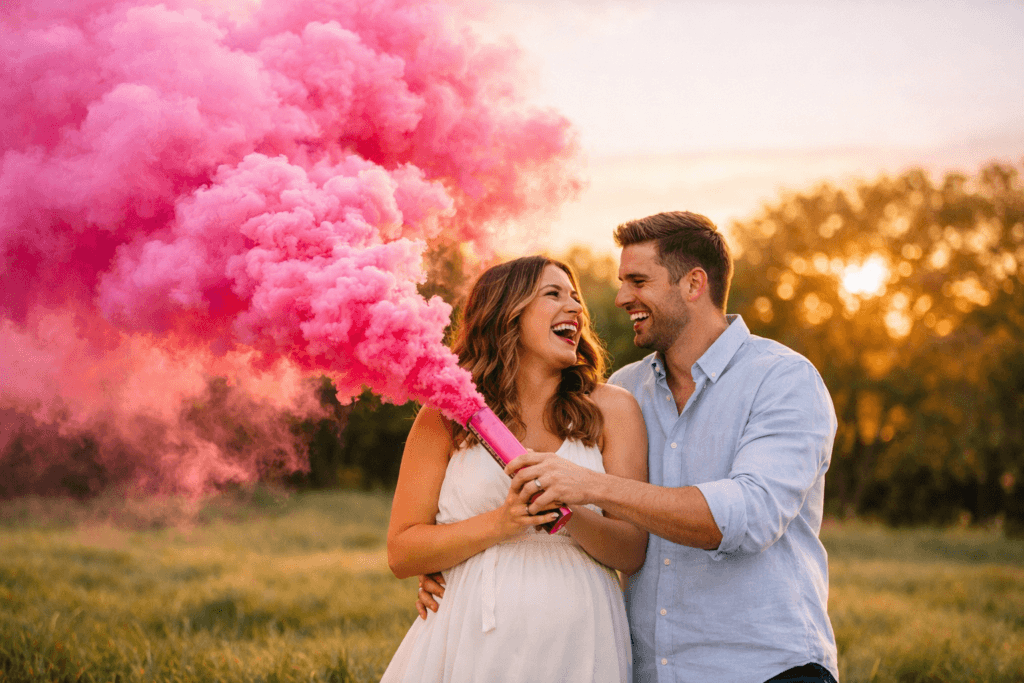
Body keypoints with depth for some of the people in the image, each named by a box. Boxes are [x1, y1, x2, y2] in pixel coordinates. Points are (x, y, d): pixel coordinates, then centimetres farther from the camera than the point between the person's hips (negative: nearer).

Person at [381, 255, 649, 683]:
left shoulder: (613, 409, 3)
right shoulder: (446, 414, 1)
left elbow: (633, 551, 0)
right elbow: (401, 554, -1)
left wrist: (571, 518, -19)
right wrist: (501, 523, -15)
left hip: (575, 646, 1)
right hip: (473, 644, -1)